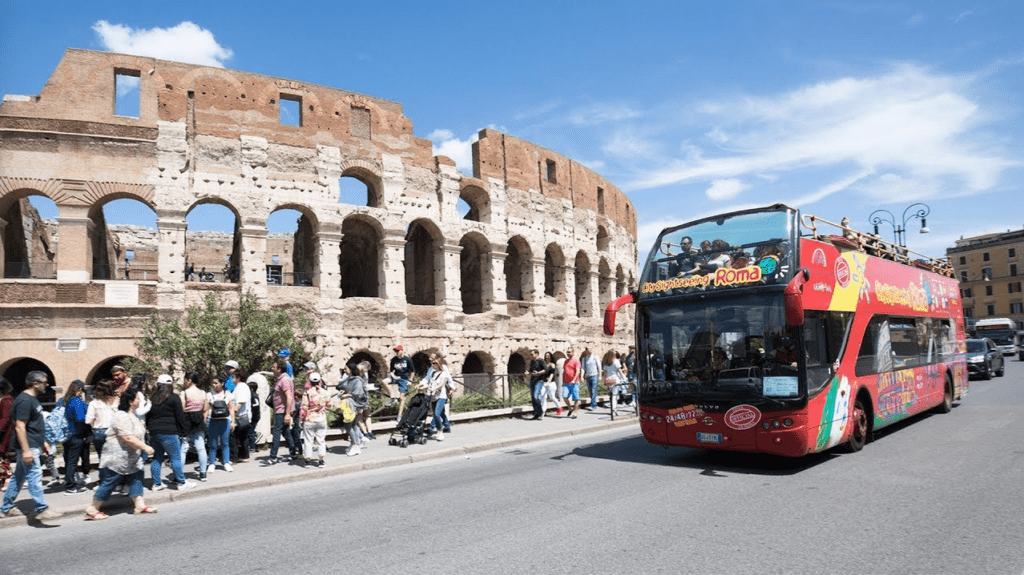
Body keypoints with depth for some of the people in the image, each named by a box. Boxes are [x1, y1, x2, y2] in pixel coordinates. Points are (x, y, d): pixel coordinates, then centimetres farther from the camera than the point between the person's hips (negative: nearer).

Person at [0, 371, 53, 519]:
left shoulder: (33, 399, 14)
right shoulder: (24, 401, -18)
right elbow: (19, 427, -23)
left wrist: (43, 442, 24)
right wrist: (26, 450, -25)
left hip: (34, 446, 10)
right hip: (28, 447, -10)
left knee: (19, 476, 16)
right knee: (35, 476, -11)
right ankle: (41, 509, -13)